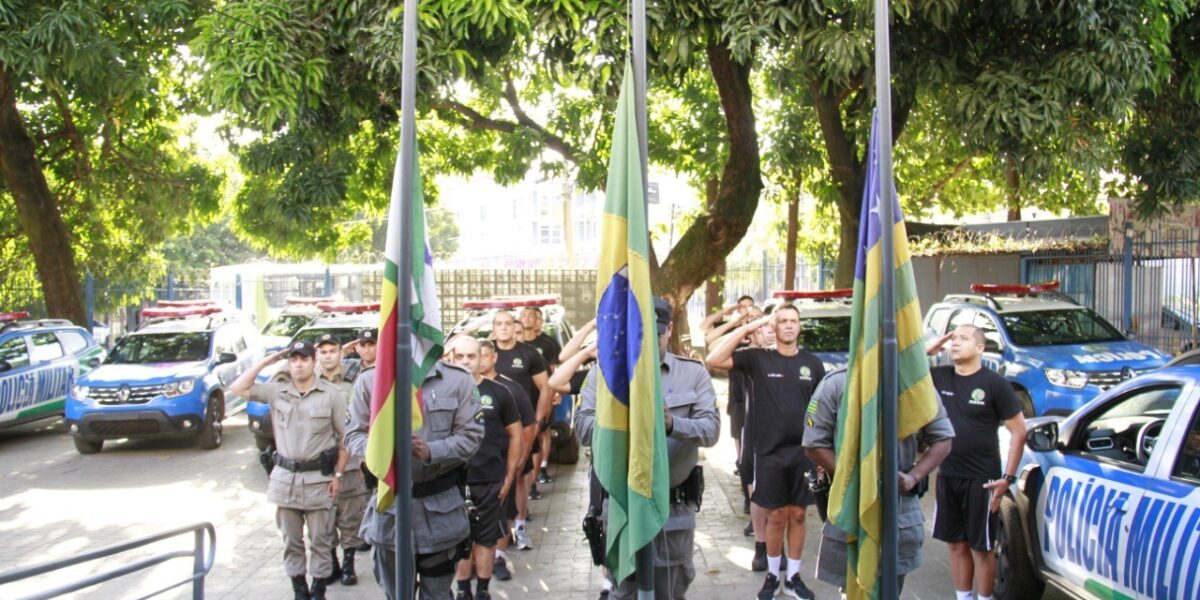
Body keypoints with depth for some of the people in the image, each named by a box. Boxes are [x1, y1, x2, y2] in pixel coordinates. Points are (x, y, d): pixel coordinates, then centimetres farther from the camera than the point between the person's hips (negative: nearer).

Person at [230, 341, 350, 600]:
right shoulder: (277, 392, 4)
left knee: (320, 540, 6)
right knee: (291, 540, 13)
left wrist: (338, 474, -6)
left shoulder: (332, 395, -5)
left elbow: (344, 438, -2)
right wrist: (267, 361, -3)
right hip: (285, 477, 3)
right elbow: (238, 388, -2)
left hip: (318, 479, -3)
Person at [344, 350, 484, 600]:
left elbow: (471, 436, -4)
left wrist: (431, 451, -21)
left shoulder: (458, 380, -1)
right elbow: (353, 436, 3)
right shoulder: (369, 381, 2)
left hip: (440, 507, -1)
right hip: (389, 504, 1)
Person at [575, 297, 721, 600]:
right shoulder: (604, 372, 0)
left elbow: (711, 429, -8)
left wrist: (673, 424, -27)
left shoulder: (693, 372, 2)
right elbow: (583, 428, -9)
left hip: (675, 506, 1)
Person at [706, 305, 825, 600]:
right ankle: (772, 575, 24)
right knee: (776, 515, 7)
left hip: (804, 451, 2)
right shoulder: (758, 358, -4)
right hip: (770, 451, -2)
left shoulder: (812, 363, 2)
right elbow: (713, 360, -17)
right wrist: (748, 327, -18)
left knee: (798, 514, 10)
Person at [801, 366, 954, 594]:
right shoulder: (836, 383, -9)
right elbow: (815, 444, -7)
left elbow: (942, 439, 4)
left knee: (892, 590, 15)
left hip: (902, 509, 2)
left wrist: (913, 477, -11)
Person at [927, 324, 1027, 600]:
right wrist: (930, 350, -6)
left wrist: (1008, 477, -11)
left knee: (981, 546, 7)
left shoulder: (994, 383, -10)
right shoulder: (939, 376, 2)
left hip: (981, 480, -4)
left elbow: (1019, 431, -7)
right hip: (947, 477, 4)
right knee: (957, 543, 14)